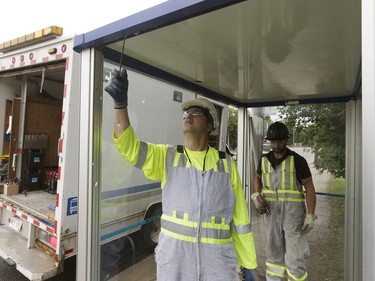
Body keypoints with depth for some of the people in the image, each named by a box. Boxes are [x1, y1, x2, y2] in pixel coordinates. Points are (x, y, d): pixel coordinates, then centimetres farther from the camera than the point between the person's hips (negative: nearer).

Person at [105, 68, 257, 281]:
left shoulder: (226, 163, 1)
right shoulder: (167, 157, 1)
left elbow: (240, 219, 4)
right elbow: (129, 146, -14)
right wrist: (121, 103, -28)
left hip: (218, 258, 0)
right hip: (174, 257, 1)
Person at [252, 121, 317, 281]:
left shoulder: (298, 160, -10)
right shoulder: (265, 159, 1)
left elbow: (309, 187, -8)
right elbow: (258, 178, 18)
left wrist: (310, 216, -13)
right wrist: (256, 196, -1)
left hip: (293, 212, -3)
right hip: (272, 212, 4)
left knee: (295, 255, -2)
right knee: (274, 252, 12)